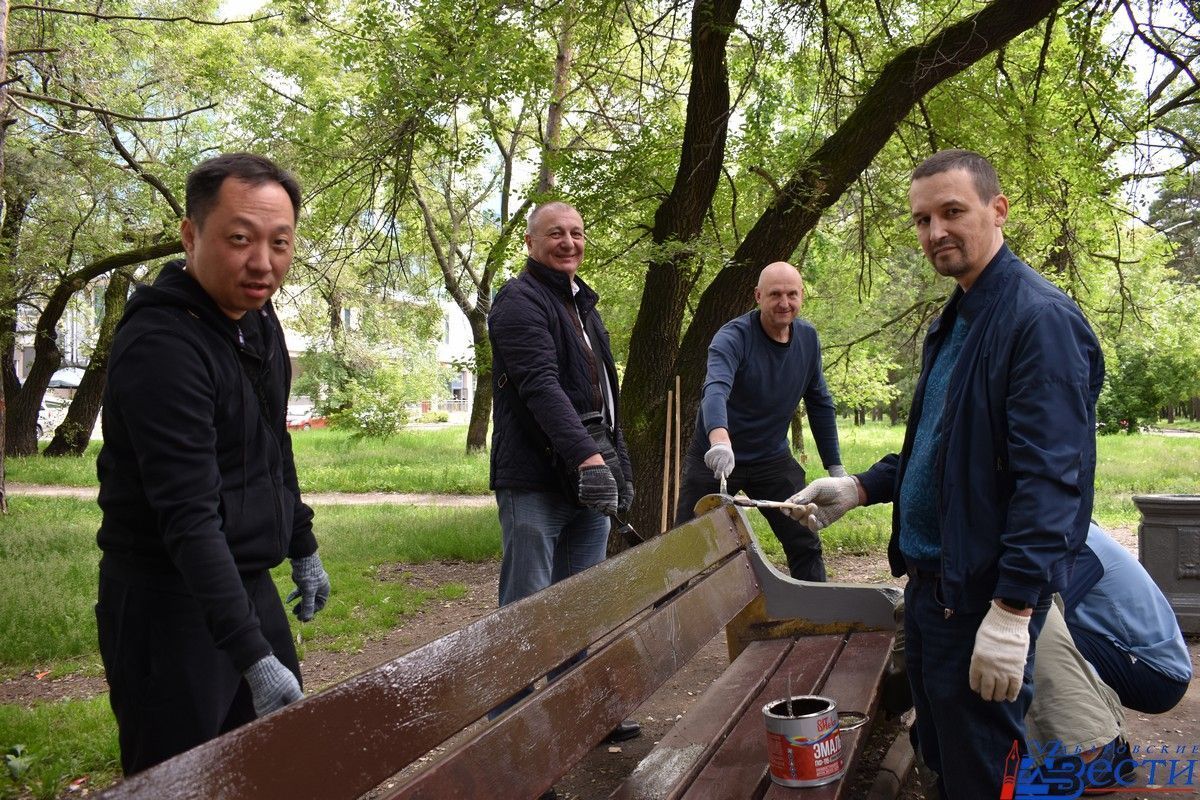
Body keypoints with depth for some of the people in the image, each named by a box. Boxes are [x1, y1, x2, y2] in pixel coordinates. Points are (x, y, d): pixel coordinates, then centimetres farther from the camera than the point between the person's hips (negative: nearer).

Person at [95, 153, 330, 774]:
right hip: (170, 601, -8)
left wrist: (303, 549, 20)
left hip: (249, 585, 8)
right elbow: (188, 515, -28)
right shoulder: (161, 344, -23)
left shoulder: (259, 323, 6)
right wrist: (253, 655, -31)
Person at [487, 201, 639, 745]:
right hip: (536, 481, -8)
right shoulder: (519, 301, -7)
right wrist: (586, 456, -32)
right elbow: (542, 387, -22)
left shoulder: (583, 304, 21)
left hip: (588, 477, 8)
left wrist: (619, 465, 21)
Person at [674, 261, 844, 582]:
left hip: (773, 459, 4)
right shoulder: (733, 337, -20)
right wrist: (720, 440, -60)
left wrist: (835, 467, 5)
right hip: (714, 459, -4)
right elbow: (715, 389, -40)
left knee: (805, 542, 4)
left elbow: (820, 404, 7)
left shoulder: (808, 338, -2)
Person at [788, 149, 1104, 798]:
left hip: (984, 597, -9)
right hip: (926, 581, 9)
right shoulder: (953, 322, 13)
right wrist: (859, 489, 7)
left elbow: (1050, 477, -23)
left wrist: (1013, 611, -26)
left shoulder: (1040, 318, -16)